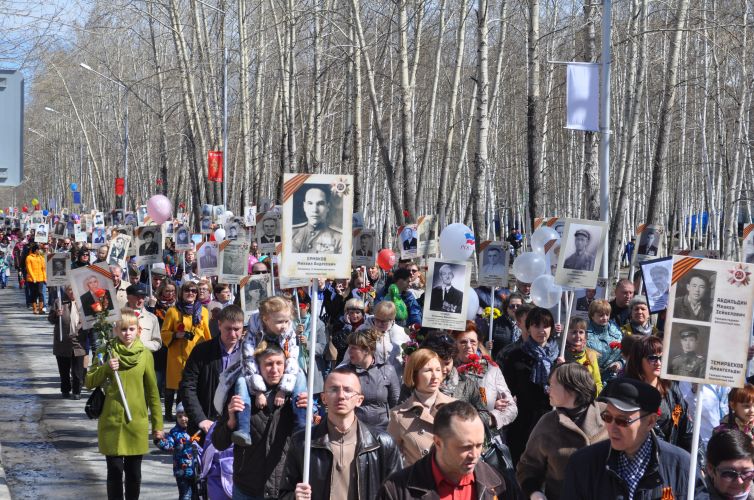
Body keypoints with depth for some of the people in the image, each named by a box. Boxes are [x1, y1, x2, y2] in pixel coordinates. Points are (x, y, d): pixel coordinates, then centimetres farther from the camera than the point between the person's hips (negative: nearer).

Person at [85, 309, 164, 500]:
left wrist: (158, 424, 5)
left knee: (134, 471, 8)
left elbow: (152, 392, 5)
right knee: (115, 470, 2)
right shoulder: (106, 351, -1)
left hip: (137, 422, 1)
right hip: (111, 421, -1)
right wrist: (106, 368, -16)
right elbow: (89, 383, 1)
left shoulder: (145, 355, 1)